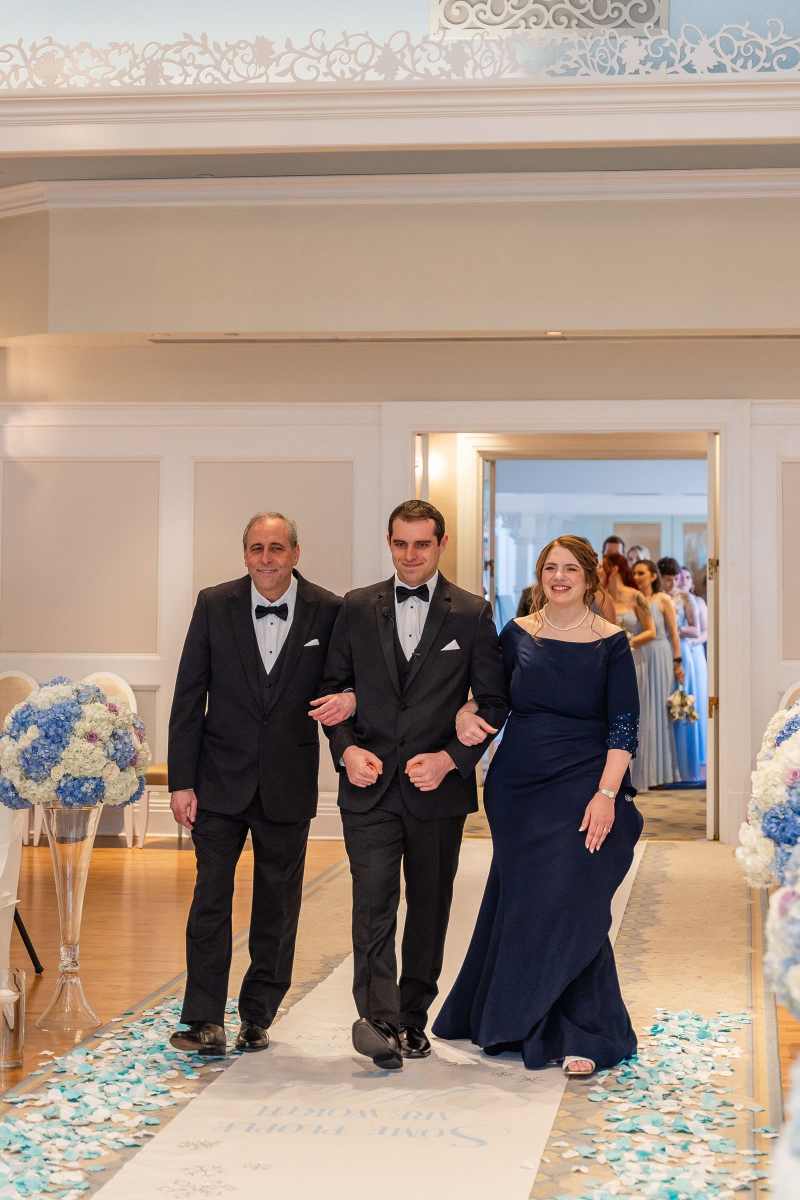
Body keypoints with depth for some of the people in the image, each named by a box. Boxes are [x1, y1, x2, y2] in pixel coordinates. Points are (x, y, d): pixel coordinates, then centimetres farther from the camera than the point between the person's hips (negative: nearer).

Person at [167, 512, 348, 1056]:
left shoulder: (328, 611, -4)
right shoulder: (215, 605, -3)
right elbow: (189, 698, -2)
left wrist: (350, 698, -21)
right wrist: (181, 781, -5)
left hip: (289, 782, 1)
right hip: (222, 779, 0)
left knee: (278, 905, 9)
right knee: (211, 897, -4)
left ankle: (258, 1016, 22)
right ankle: (205, 1021, 3)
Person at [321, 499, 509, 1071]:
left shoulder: (473, 614, 1)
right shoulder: (358, 608, 6)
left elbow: (493, 700, 1)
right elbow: (333, 685, 10)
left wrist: (450, 758, -11)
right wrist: (345, 748, -6)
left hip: (438, 786, 0)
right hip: (369, 783, 0)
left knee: (430, 905, 9)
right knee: (374, 900, -12)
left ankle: (413, 1018, 22)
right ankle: (379, 1018, -19)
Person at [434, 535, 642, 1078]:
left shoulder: (611, 643, -3)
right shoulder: (517, 634, 5)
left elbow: (624, 725, -6)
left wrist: (606, 794, -15)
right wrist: (464, 715, -8)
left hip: (582, 789, -3)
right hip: (519, 787, 3)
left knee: (569, 905, -8)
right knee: (519, 902, 11)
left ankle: (583, 1035, 4)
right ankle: (507, 1018, 29)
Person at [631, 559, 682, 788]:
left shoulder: (663, 600, 0)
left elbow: (673, 633, -1)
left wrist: (678, 662, -5)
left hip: (659, 657, -3)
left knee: (657, 711, 0)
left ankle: (658, 772, 6)